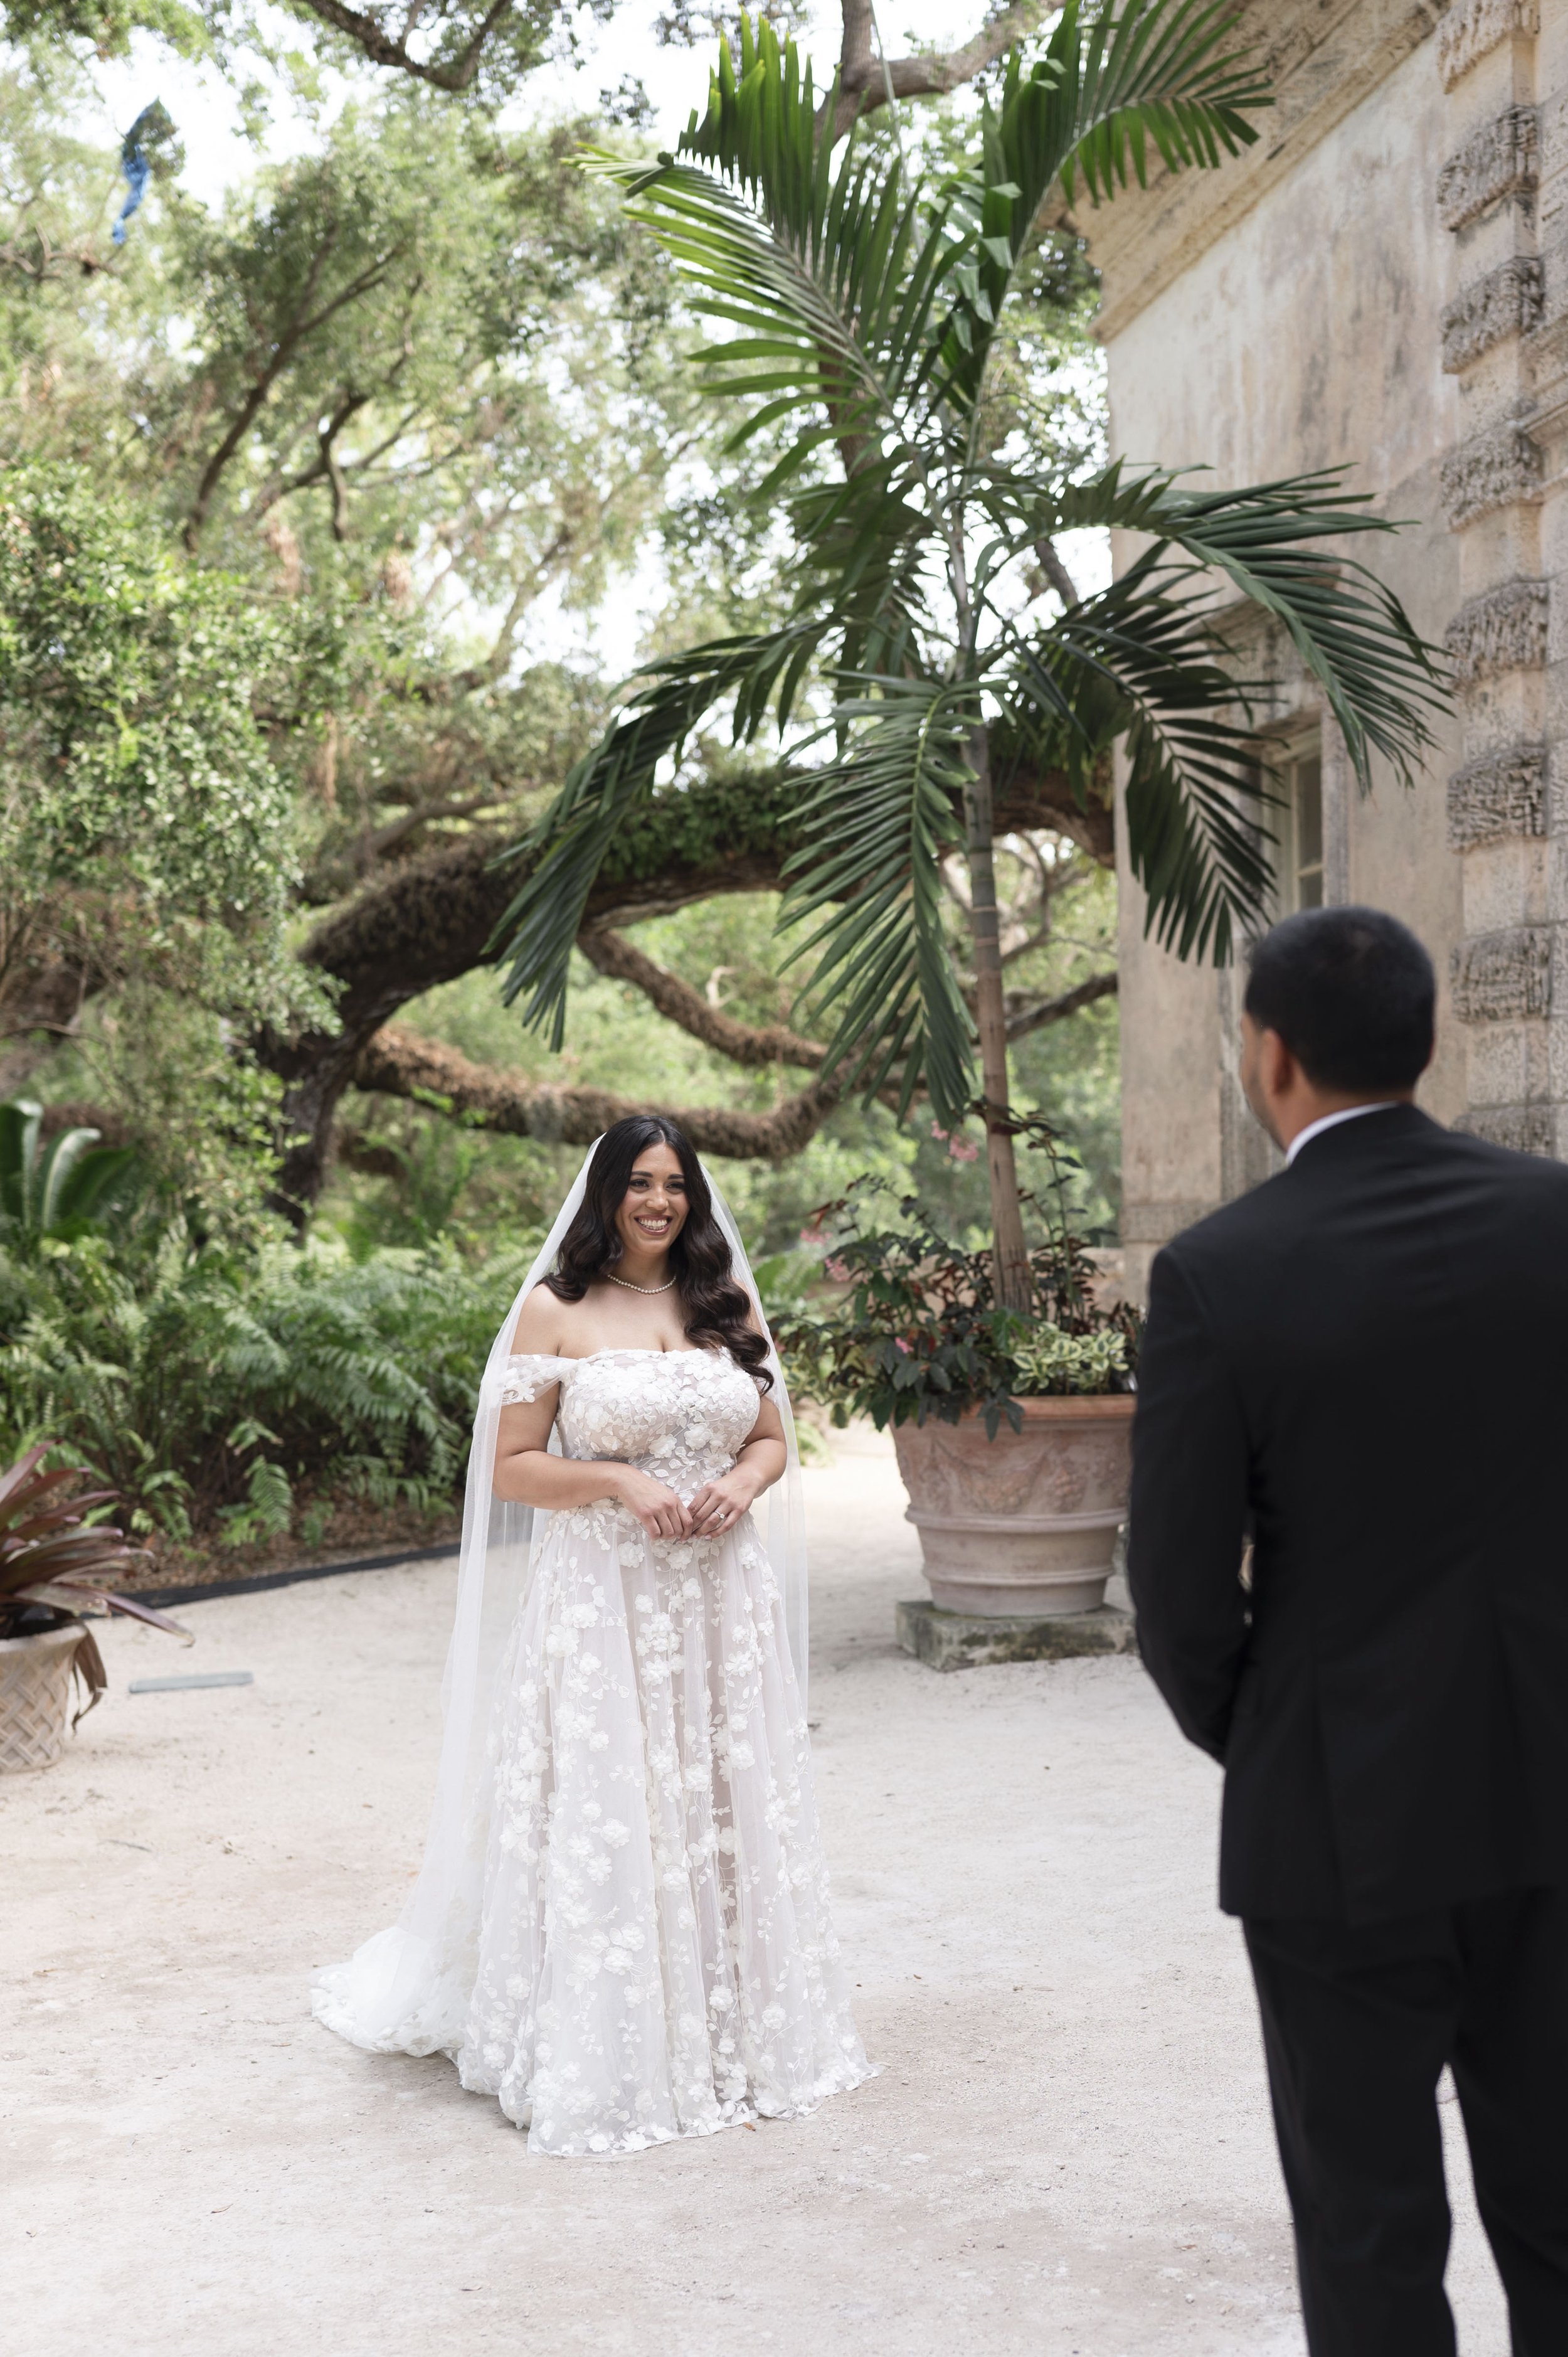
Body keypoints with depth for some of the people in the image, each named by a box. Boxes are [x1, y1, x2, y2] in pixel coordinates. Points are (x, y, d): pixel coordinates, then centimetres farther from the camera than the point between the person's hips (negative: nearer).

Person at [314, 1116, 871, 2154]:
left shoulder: (730, 1302, 10)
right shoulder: (556, 1311, -2)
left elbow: (775, 1438, 15)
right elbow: (511, 1468, -4)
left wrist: (743, 1482, -6)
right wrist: (619, 1484, -17)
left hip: (723, 1597, 4)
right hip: (601, 1599, -4)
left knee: (726, 1813, 9)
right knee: (603, 1822, -2)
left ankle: (733, 2035, 23)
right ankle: (607, 2057, 11)